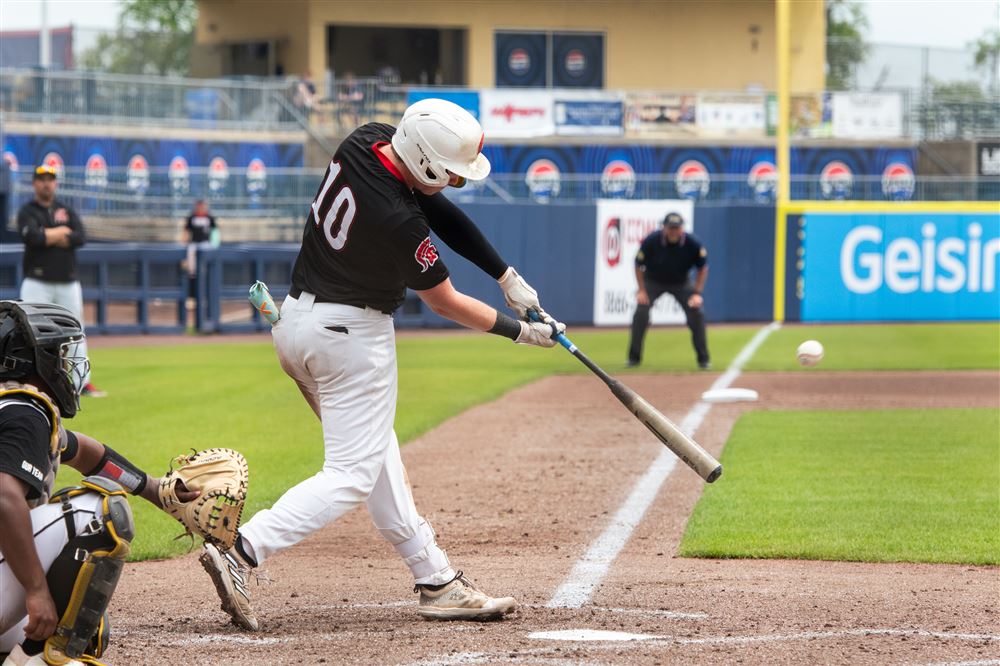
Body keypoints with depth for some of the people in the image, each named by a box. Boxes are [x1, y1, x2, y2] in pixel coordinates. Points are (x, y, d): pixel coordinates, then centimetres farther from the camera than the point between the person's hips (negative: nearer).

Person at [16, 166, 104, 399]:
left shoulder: (67, 211, 12)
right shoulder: (27, 212, 0)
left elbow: (81, 237, -5)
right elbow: (33, 238, -20)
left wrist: (49, 237, -12)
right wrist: (62, 232, -8)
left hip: (68, 282, 4)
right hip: (37, 282, -4)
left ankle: (83, 382, 17)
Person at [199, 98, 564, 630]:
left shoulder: (365, 141, -5)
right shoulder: (399, 222, -27)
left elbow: (441, 213, 6)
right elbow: (445, 303, -11)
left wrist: (507, 276, 3)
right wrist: (520, 331, 1)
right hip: (351, 336, -10)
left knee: (377, 457, 15)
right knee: (350, 477, -6)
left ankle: (437, 581, 20)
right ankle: (241, 551, -21)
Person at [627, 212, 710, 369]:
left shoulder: (693, 244, -24)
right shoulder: (651, 241, -26)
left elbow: (703, 268, -9)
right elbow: (638, 265, -10)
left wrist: (697, 293, -15)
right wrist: (641, 290, -15)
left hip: (681, 283, 1)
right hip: (653, 282, -1)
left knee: (697, 312, -14)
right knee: (641, 312, -18)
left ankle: (703, 359, -1)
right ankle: (634, 358, -3)